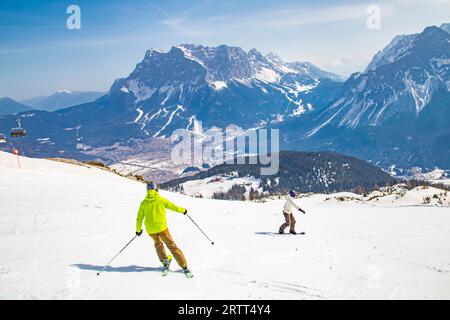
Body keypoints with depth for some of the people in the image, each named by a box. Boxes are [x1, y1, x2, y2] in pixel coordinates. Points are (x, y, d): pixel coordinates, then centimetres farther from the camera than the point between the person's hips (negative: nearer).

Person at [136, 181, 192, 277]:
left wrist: (138, 230, 23)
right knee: (172, 245, 4)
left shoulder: (143, 203, 4)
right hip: (162, 227, -2)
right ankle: (184, 267, -2)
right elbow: (173, 206, 8)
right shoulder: (161, 199, -1)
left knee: (158, 244, 29)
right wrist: (183, 210, 26)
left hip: (150, 230, 2)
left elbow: (139, 218, 8)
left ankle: (165, 260, 10)